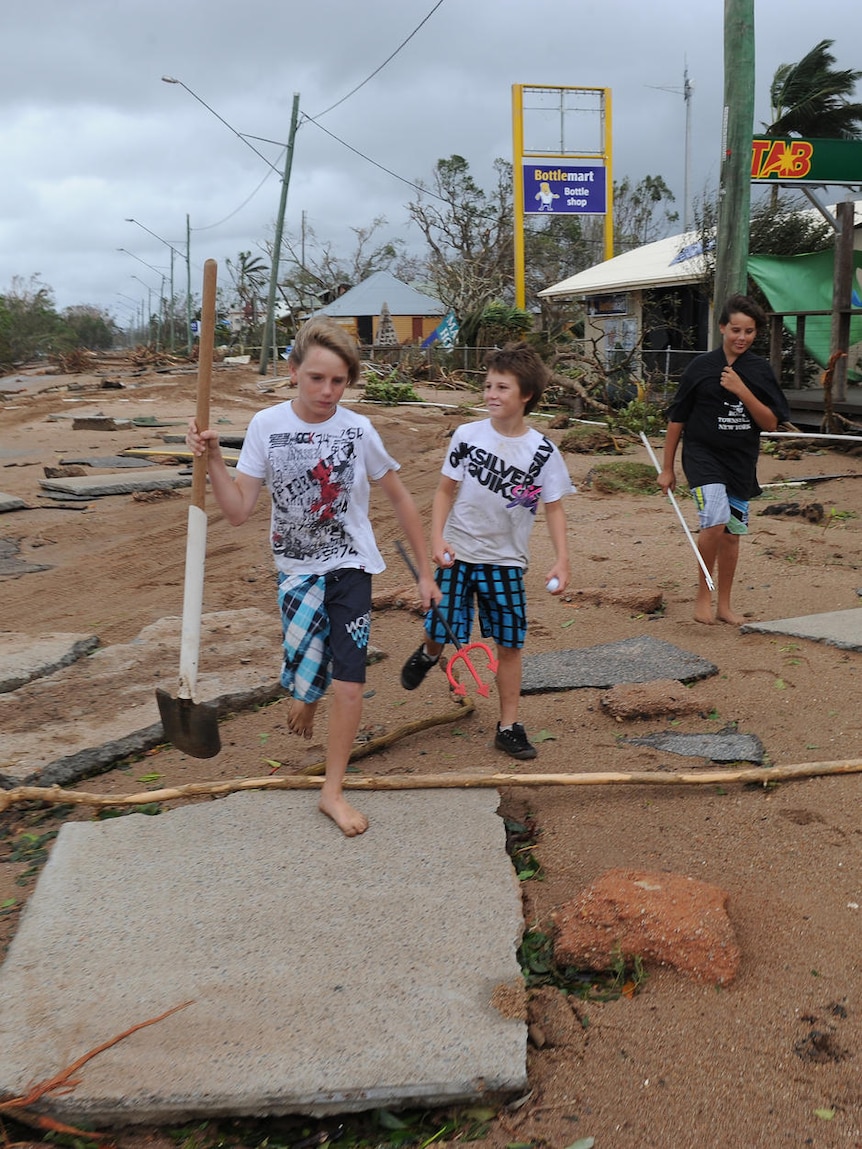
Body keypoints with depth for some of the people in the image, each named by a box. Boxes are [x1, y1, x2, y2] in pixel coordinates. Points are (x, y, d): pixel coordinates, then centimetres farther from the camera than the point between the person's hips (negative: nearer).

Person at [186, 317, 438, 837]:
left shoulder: (358, 429, -10)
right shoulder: (267, 426, -7)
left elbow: (401, 499, 1)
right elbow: (238, 511, -7)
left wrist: (426, 571, 4)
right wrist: (213, 459, -22)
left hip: (350, 566, -1)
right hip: (297, 569, 1)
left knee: (349, 681, -5)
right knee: (307, 675, -1)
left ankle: (333, 791, 14)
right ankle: (305, 697, 41)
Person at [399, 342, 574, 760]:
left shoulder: (542, 451, -7)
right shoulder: (468, 436, -5)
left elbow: (553, 508, -1)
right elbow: (446, 490, 2)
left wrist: (561, 559, -11)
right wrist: (437, 537, -10)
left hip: (505, 561, 0)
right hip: (457, 554, 0)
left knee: (509, 644, 3)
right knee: (441, 630, 3)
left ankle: (508, 727, 17)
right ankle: (429, 653, 42)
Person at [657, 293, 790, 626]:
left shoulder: (760, 370, 3)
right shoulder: (701, 366, -4)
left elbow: (771, 423, -2)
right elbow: (677, 419, 1)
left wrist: (742, 391, -15)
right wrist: (667, 468, 2)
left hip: (741, 461, 4)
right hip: (703, 455, -4)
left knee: (732, 533, 11)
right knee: (715, 521, -23)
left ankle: (724, 605, 25)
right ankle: (703, 593, -2)